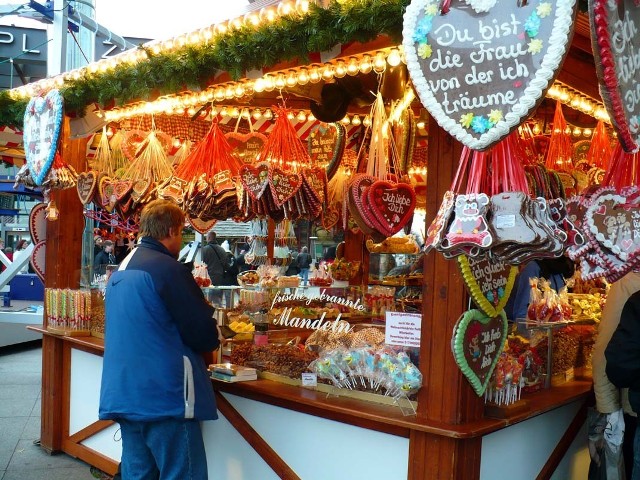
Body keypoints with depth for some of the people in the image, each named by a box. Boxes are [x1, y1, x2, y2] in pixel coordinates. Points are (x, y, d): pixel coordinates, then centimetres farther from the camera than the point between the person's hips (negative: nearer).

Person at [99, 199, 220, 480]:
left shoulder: (121, 271, 13)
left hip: (124, 393, 9)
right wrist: (215, 336, 9)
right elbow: (205, 335, -14)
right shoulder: (167, 268, -14)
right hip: (164, 396, -9)